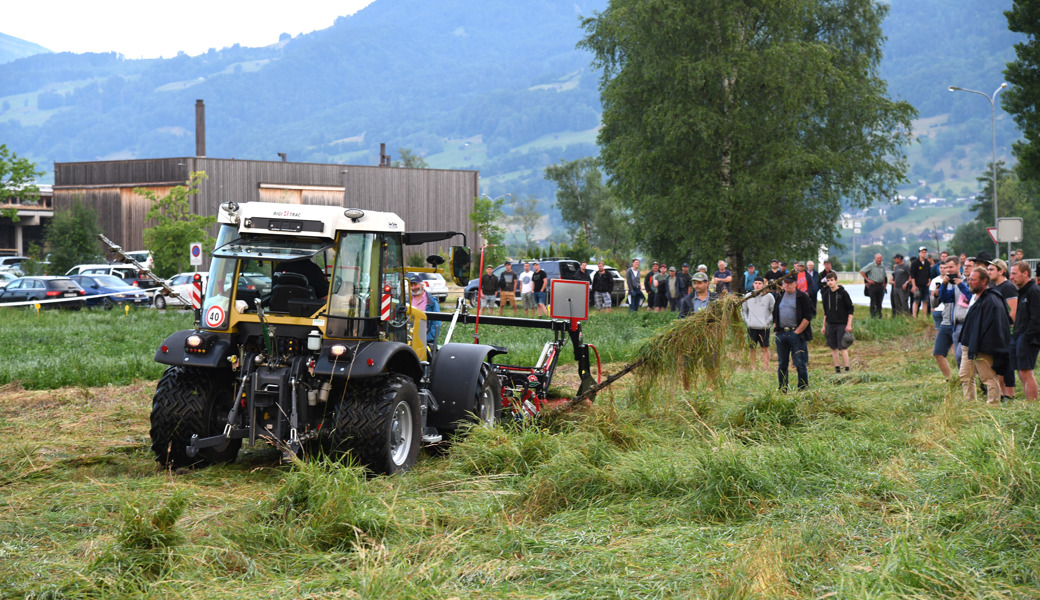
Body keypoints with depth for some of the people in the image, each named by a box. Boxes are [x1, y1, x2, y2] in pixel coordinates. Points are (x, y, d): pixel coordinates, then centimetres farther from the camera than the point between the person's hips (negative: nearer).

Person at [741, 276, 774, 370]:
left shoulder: (768, 296, -2)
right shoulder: (748, 296, 5)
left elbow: (774, 311, 4)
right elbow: (743, 310, 16)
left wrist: (769, 321, -5)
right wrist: (746, 320, 4)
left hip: (764, 327, -2)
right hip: (751, 327, 2)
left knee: (765, 348, 0)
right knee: (752, 348, 6)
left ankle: (766, 367, 5)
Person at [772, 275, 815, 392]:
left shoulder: (803, 297, -2)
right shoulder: (780, 297, 15)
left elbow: (808, 317, -7)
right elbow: (774, 315, 22)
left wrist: (797, 332, -11)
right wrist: (775, 328, 9)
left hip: (796, 334, -5)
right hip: (781, 334, 5)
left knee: (800, 364, -5)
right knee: (782, 364, 8)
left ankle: (803, 389, 1)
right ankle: (782, 390, 15)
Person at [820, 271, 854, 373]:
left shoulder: (843, 293, -6)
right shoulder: (826, 294, 8)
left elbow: (851, 309, -3)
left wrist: (849, 324, -9)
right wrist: (824, 326, 16)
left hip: (842, 324, -5)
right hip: (830, 324, 5)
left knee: (843, 347, -8)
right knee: (833, 348, 6)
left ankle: (847, 369, -4)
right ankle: (837, 369, 12)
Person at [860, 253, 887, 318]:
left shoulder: (882, 267, 14)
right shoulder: (871, 265, -5)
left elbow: (884, 276, 28)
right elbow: (861, 271, -9)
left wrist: (883, 284, 16)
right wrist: (867, 280, -9)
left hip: (880, 286, 6)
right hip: (873, 285, -5)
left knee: (879, 302, 8)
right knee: (873, 301, -6)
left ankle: (879, 315, 16)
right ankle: (872, 315, -2)